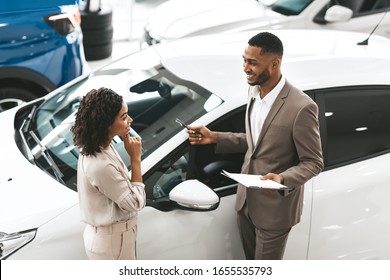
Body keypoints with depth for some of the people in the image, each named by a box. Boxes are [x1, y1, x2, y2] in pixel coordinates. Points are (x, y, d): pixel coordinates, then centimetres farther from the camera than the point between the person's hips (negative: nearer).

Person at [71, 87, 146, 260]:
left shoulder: (95, 149, -2)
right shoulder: (101, 165, -32)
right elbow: (136, 202, -21)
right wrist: (135, 159, -20)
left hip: (104, 235, 9)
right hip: (111, 242, -9)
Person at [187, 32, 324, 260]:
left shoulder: (301, 108, -26)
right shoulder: (254, 91, 0)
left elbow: (314, 163, -17)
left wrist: (283, 179, -35)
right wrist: (215, 137, 3)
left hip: (274, 208, -7)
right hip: (247, 199, 7)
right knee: (252, 258, 25)